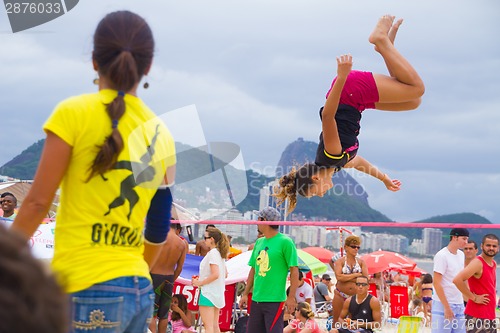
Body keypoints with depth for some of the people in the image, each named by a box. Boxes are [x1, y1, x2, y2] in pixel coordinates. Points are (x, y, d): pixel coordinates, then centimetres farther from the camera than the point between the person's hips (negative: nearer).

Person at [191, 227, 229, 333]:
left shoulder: (212, 253, -15)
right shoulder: (220, 253, 12)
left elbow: (215, 274, -24)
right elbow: (225, 274, 18)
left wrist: (200, 283, -15)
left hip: (208, 294, -10)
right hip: (218, 294, 10)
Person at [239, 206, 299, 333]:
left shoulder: (285, 242, -7)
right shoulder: (259, 242, 14)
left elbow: (294, 271, -9)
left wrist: (291, 297, -14)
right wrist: (245, 294, 16)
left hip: (275, 300, -7)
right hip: (256, 299, 7)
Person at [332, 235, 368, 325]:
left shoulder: (361, 262, 7)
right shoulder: (340, 261, 1)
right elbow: (339, 277, -16)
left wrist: (347, 277, -10)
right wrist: (356, 275, -10)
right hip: (340, 296, -1)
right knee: (337, 321, 3)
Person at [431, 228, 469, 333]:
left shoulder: (461, 255, 13)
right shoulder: (442, 256, -11)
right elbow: (437, 283, -14)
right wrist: (447, 307, -17)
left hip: (459, 305, 8)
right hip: (443, 304, -8)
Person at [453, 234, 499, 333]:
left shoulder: (493, 264, 13)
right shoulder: (477, 263, -14)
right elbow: (457, 280, -27)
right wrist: (474, 298, -19)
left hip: (490, 315, 9)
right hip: (477, 317, -9)